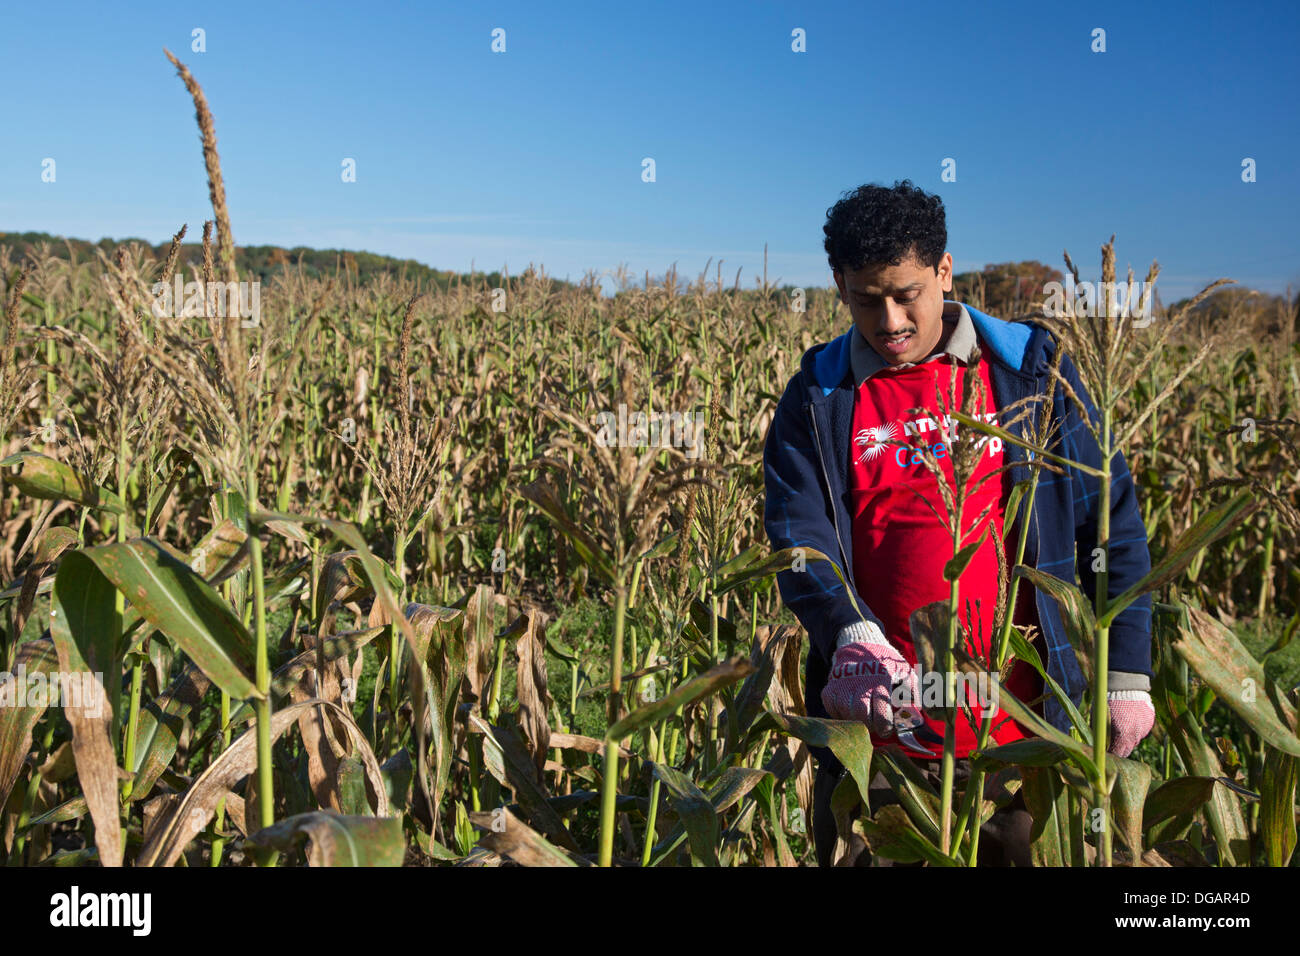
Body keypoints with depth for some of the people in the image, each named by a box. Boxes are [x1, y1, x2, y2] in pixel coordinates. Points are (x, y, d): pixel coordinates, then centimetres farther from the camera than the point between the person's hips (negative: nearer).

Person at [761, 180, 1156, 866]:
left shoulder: (1033, 371, 4)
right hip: (875, 729, 0)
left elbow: (1112, 522, 6)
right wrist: (852, 636, -27)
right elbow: (797, 535, -8)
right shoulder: (818, 399, 3)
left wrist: (1126, 674, 2)